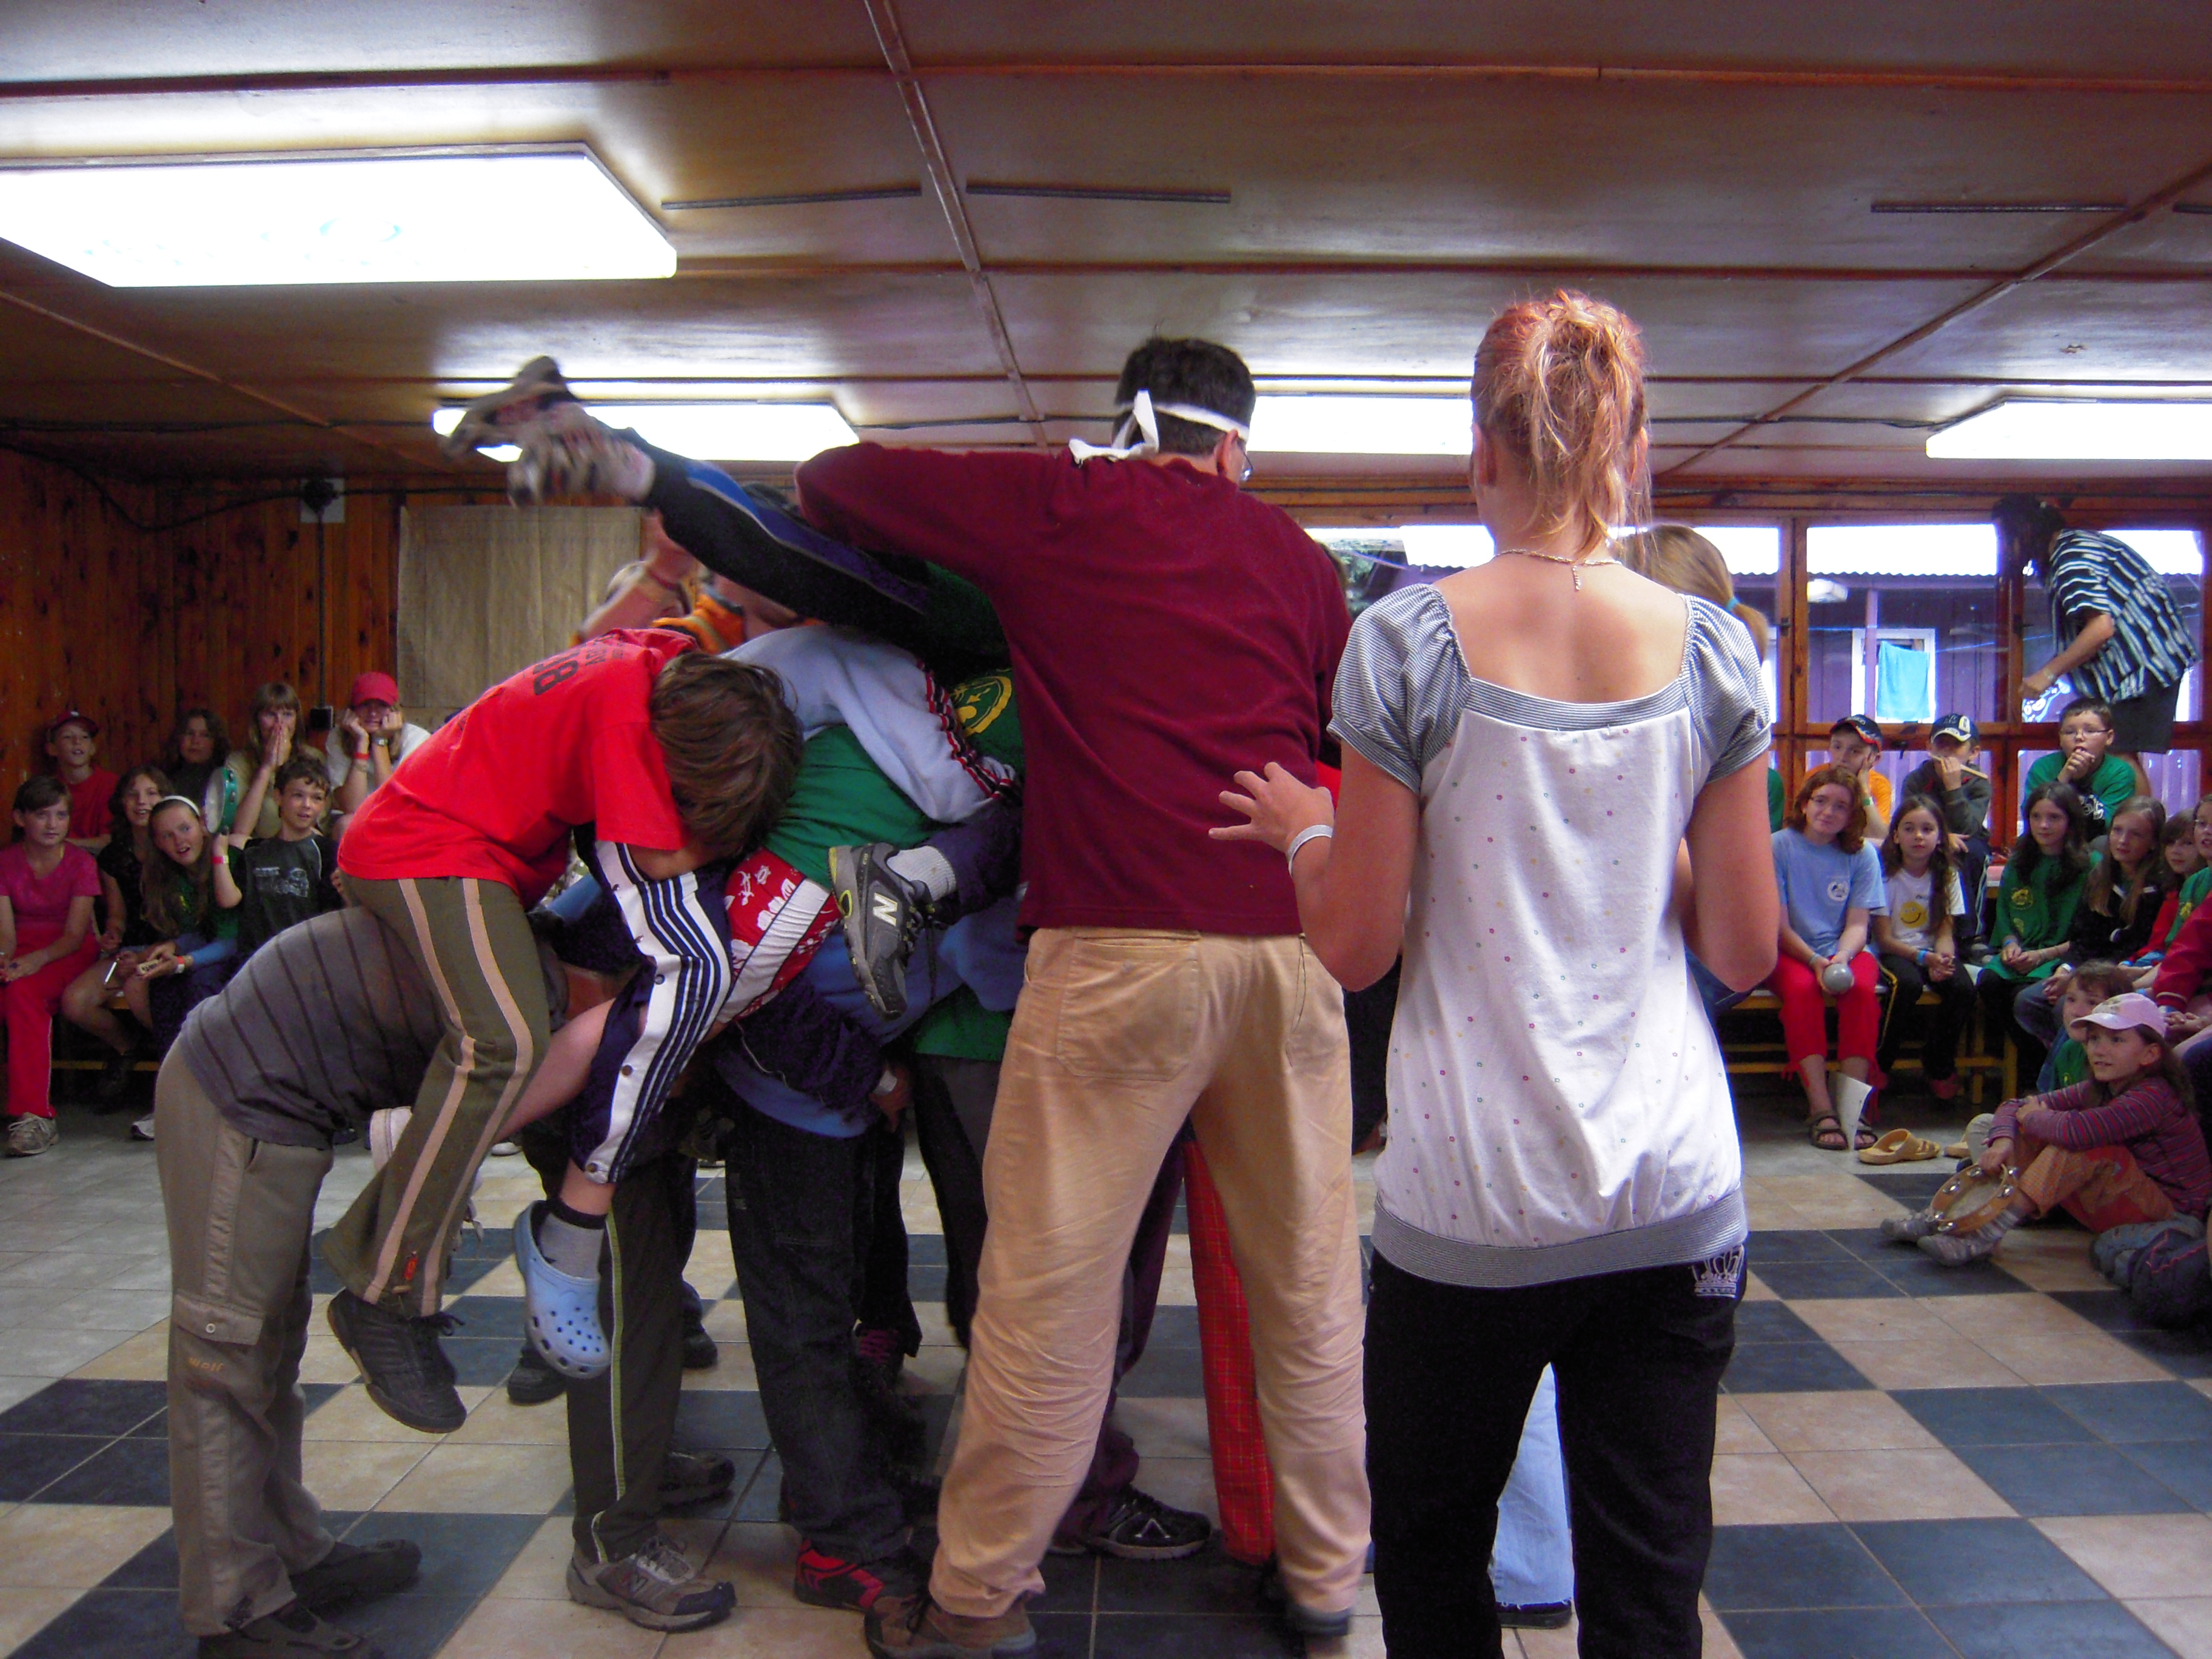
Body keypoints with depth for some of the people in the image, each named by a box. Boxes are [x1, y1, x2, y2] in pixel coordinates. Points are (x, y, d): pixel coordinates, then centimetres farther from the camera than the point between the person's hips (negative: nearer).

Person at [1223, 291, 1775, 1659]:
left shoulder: (1409, 643, -9)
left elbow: (1355, 947, -7)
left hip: (1474, 1194, -2)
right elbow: (1745, 951, 3)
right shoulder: (1712, 650, -1)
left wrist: (1305, 829, 11)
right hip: (1675, 1188, 3)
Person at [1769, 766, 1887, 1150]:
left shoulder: (1863, 854, 5)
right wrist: (1814, 961, -21)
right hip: (1790, 952, -2)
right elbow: (1779, 925, -6)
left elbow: (1858, 925, -1)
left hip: (1845, 950, 2)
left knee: (1862, 988, -31)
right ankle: (1820, 1109, -34)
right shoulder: (1778, 846, -2)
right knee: (1802, 988, -34)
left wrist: (1841, 959, -22)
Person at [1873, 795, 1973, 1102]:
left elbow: (1945, 931, 1)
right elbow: (1883, 938, -8)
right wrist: (1924, 958, -23)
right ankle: (1879, 1063, -16)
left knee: (1964, 989, -27)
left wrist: (1944, 958, -22)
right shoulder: (1887, 874, -6)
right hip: (1894, 953, -4)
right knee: (1908, 983, -36)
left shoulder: (1946, 875, 5)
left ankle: (1939, 1065, -2)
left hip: (1933, 952, 4)